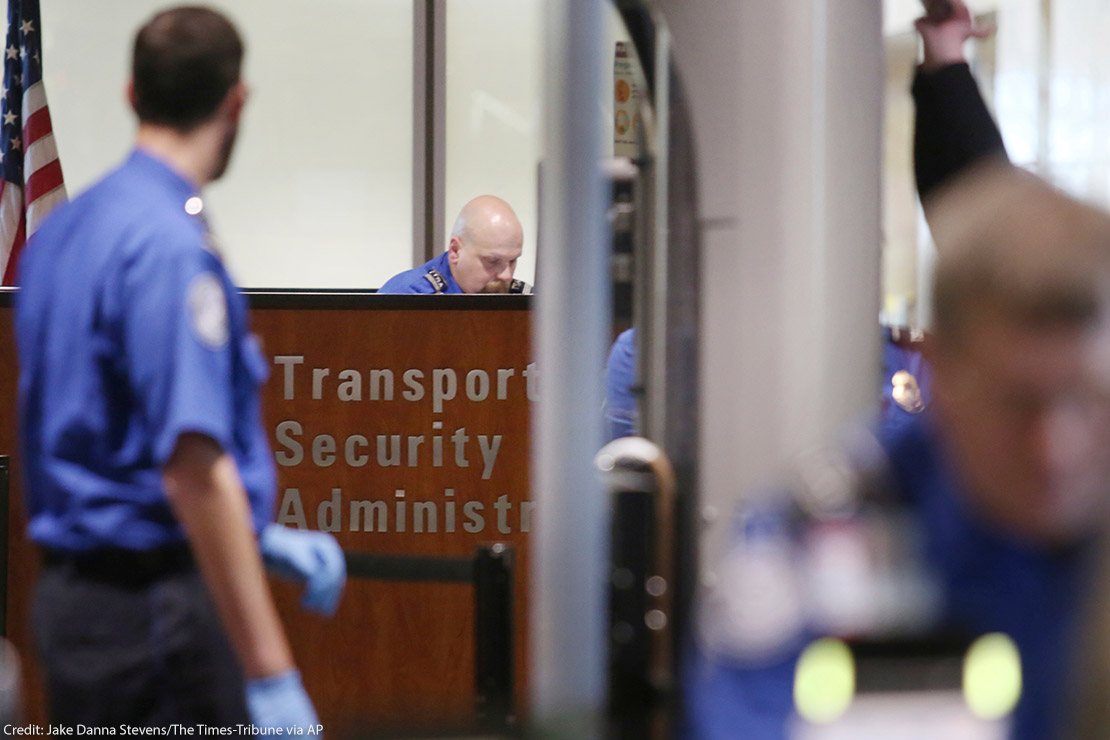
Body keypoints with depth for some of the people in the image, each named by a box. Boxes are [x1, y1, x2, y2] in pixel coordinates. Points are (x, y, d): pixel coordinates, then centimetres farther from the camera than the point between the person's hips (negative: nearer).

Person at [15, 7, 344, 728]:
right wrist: (272, 678, -26)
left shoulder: (63, 230, 11)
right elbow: (192, 469, -26)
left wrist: (262, 536, 23)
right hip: (161, 607, -9)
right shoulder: (171, 245, -18)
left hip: (73, 588, 9)